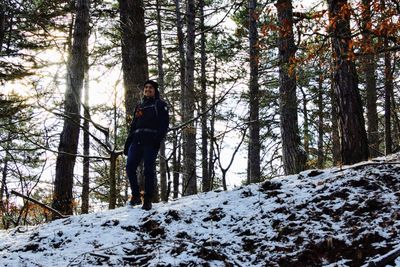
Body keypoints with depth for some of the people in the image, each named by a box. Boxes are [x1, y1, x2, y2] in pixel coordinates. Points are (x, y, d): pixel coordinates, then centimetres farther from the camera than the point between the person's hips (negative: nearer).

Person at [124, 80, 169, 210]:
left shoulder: (160, 104, 10)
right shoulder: (139, 106, 26)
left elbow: (164, 124, -3)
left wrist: (158, 138, -19)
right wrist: (127, 144, 16)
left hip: (151, 141, -5)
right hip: (137, 141, 5)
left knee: (149, 170, -7)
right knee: (130, 167, -9)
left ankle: (148, 200, -3)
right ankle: (136, 196, 3)